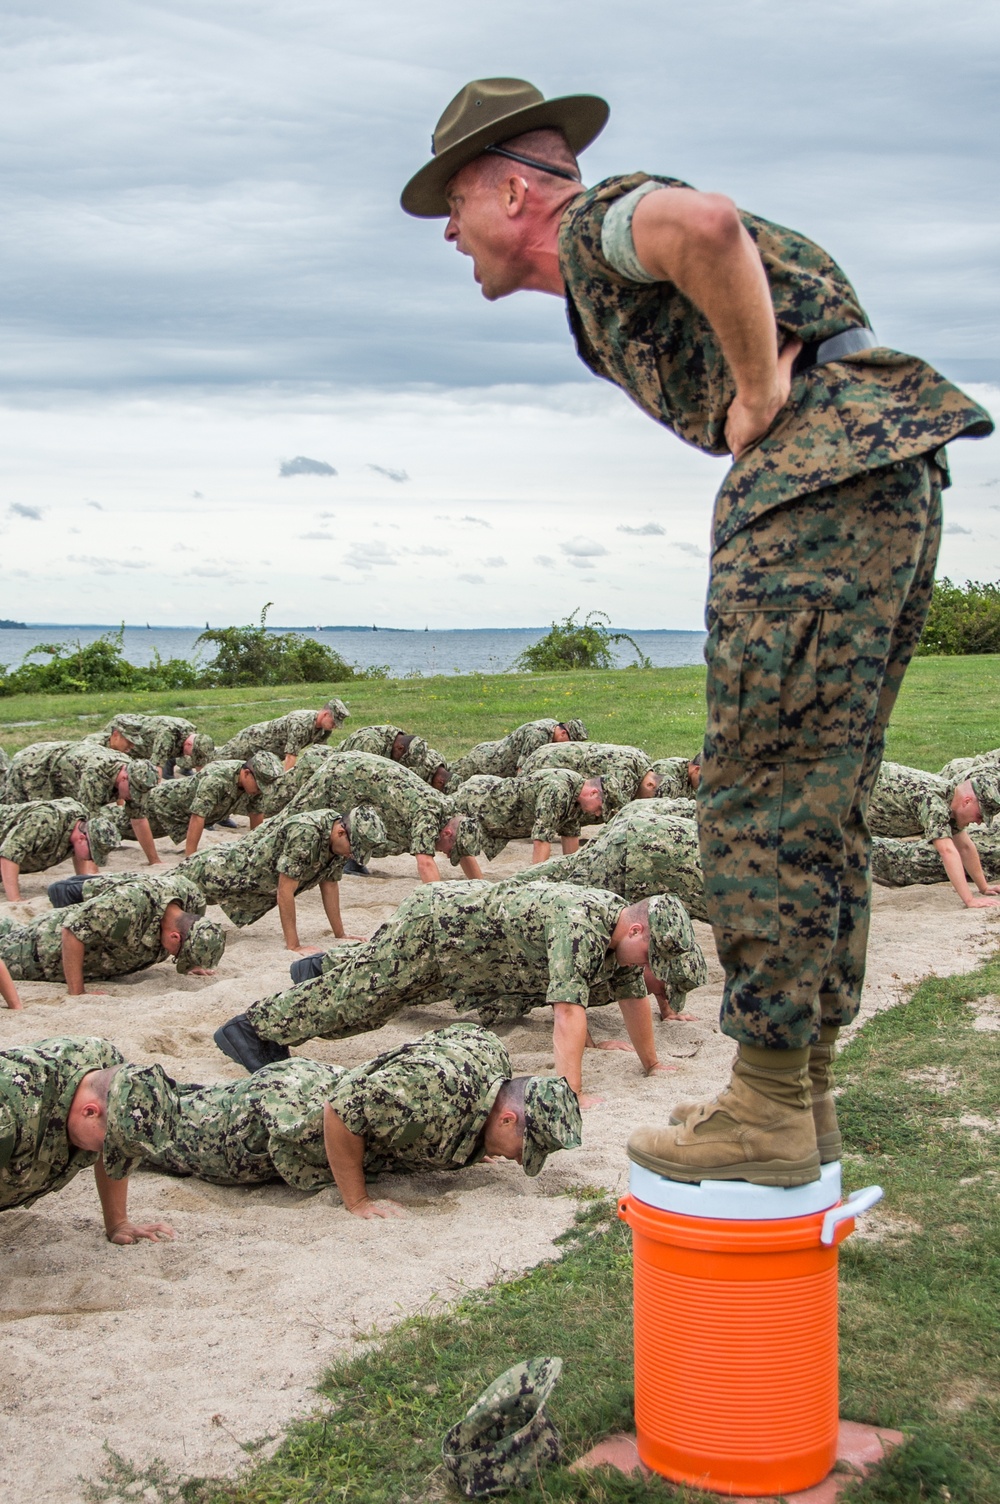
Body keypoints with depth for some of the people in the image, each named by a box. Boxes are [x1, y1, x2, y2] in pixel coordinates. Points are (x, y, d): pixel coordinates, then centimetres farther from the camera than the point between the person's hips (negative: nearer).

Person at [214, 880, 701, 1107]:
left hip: (461, 906, 9)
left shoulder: (621, 920, -6)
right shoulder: (582, 925, -35)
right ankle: (252, 1026, 9)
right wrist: (570, 1092, -41)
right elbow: (568, 1010, -40)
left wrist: (651, 1063, 11)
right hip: (435, 920, -9)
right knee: (358, 992, -2)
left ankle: (324, 966, 55)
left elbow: (634, 995, 6)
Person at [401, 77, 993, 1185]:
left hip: (823, 471, -10)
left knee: (762, 798, -8)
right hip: (889, 479, 10)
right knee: (822, 796, 11)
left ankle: (766, 1114, -3)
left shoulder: (598, 220, -1)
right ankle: (798, 1086, 19)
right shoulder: (606, 284, 28)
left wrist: (758, 398, -16)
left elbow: (706, 225, -26)